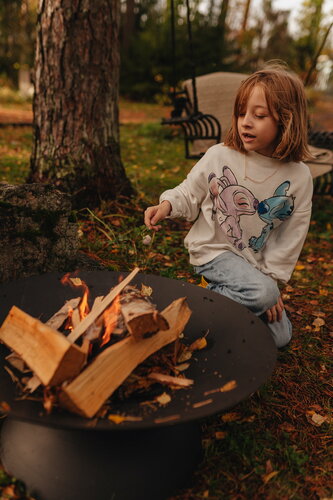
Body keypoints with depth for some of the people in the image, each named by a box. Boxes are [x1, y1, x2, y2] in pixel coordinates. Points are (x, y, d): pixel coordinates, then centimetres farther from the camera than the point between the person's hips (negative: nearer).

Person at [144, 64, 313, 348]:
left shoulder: (299, 177, -9)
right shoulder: (219, 157, -13)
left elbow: (292, 236, -4)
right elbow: (189, 195, 0)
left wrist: (272, 279, -5)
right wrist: (167, 205, -21)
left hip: (255, 261, 4)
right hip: (214, 249, -4)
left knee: (279, 336, 8)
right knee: (261, 293, -31)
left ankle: (219, 291, 20)